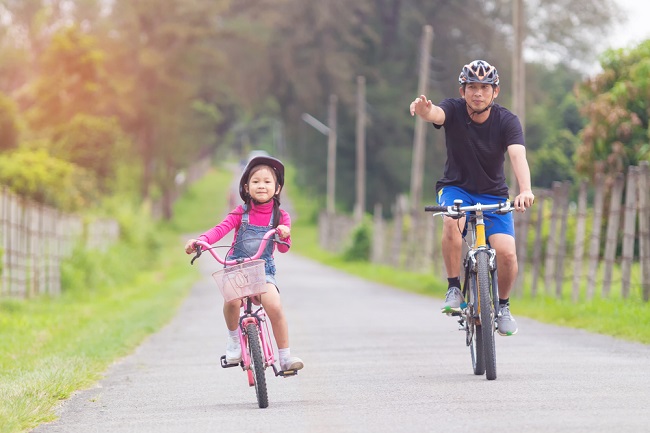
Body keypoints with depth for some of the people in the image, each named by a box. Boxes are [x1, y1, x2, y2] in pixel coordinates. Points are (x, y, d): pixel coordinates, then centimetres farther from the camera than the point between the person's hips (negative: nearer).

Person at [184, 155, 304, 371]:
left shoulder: (280, 216, 3)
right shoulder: (241, 213, 3)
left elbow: (283, 248, -1)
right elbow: (221, 229, -10)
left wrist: (285, 235, -25)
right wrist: (200, 240, -28)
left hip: (263, 268, 0)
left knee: (274, 306, -26)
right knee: (232, 301, -33)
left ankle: (285, 356, -13)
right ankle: (233, 337, -3)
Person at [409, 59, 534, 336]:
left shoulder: (507, 121, -16)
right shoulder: (454, 110, -14)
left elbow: (518, 156, -32)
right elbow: (435, 114, -38)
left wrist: (525, 190, -52)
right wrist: (424, 109, -64)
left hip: (493, 194, 0)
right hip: (456, 188, 0)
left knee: (507, 253, -19)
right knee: (452, 221, -35)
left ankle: (503, 305, 10)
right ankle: (454, 289, -18)